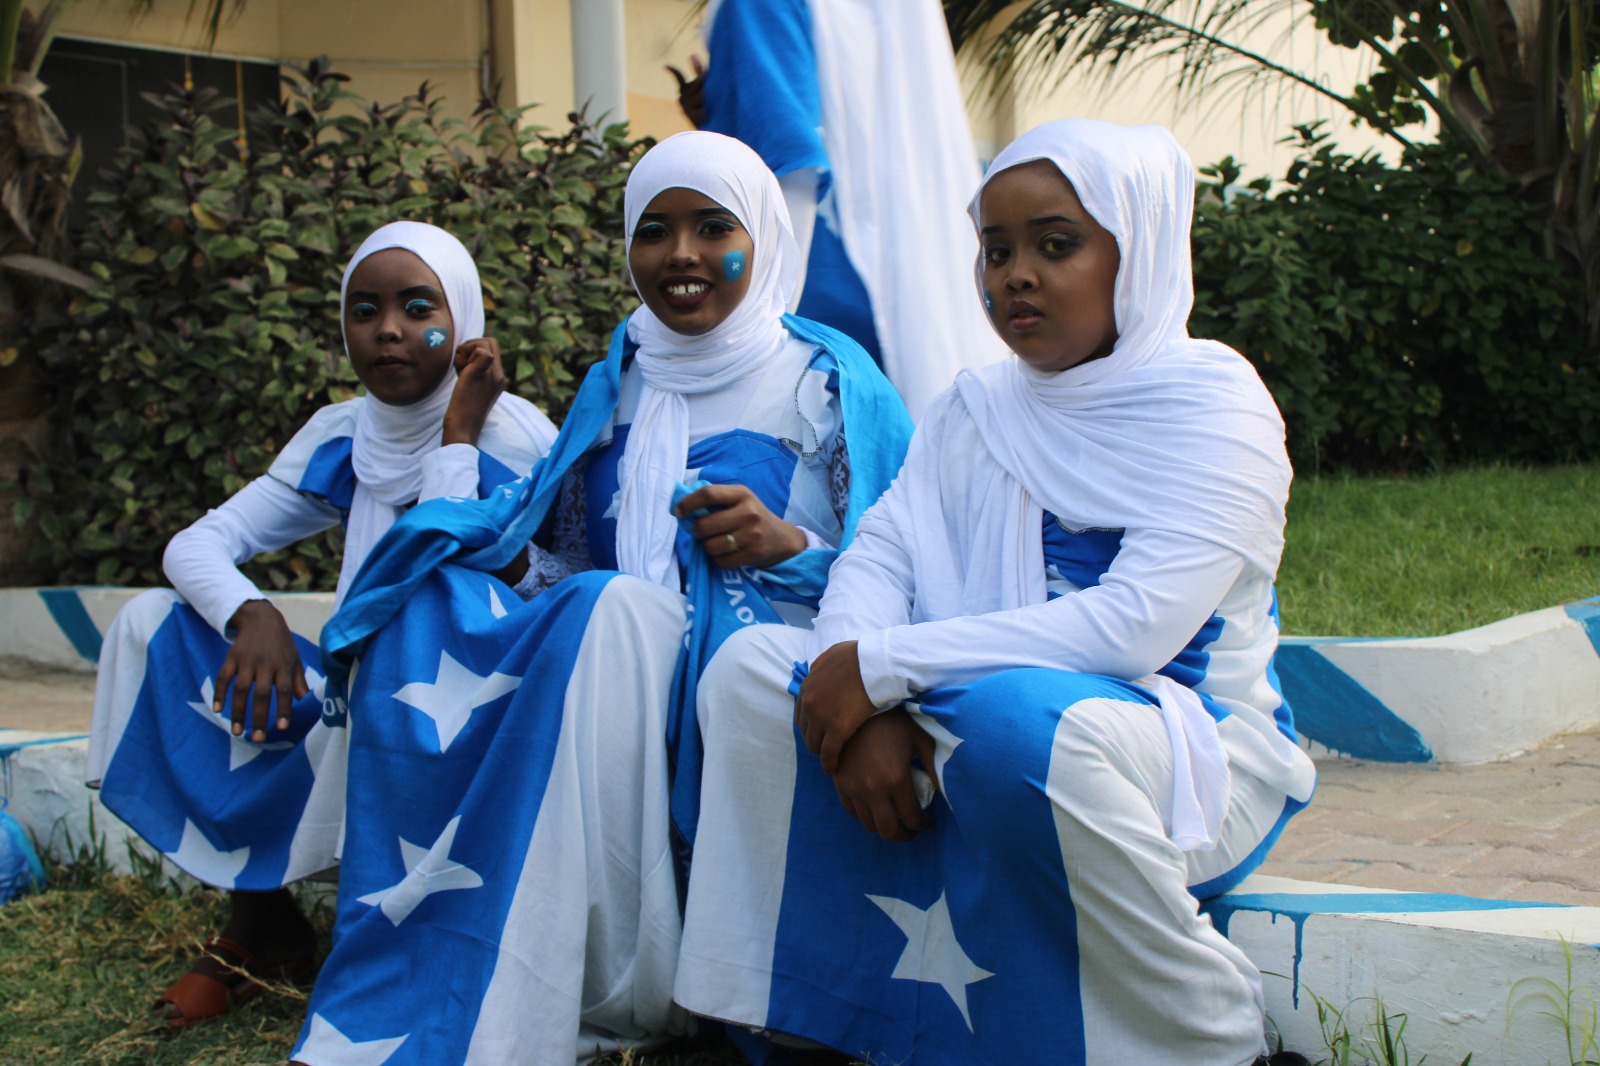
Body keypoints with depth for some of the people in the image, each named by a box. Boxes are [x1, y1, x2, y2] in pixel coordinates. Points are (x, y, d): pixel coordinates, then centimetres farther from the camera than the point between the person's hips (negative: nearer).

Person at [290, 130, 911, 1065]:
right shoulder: (617, 384, 18)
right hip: (603, 653, 5)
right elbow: (563, 551, 15)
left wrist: (791, 548, -17)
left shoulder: (831, 382, 3)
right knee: (417, 621, -18)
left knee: (613, 609, -34)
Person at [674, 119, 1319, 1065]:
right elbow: (879, 554, 0)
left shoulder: (1214, 404, -10)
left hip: (1193, 756, -6)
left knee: (1017, 715, -38)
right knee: (753, 665, -8)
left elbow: (1135, 628, -24)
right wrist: (862, 706, -22)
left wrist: (884, 664, -24)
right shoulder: (976, 410, 11)